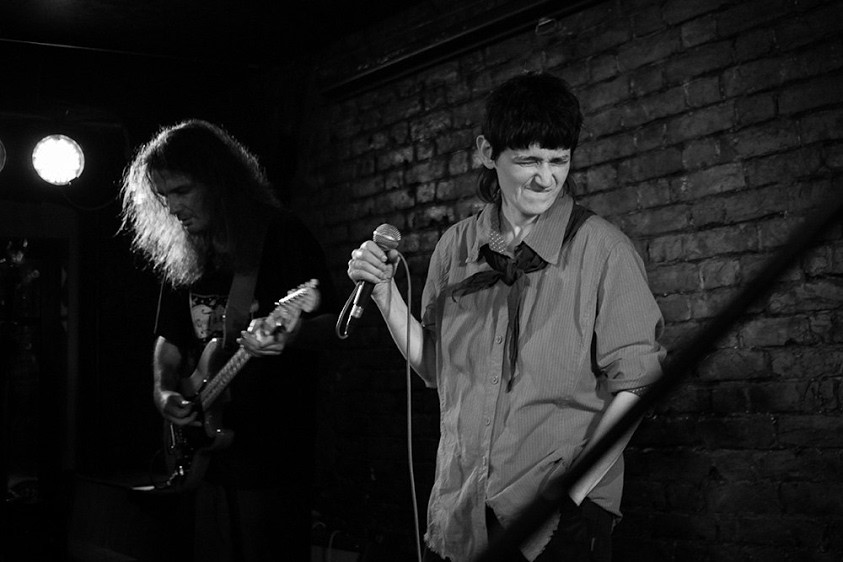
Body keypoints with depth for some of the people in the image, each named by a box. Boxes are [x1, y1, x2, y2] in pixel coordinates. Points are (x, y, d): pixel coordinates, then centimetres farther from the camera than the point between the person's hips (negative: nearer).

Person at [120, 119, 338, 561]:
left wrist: (289, 335, -28)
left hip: (274, 453, -6)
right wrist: (163, 393, 1)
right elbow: (169, 339, 20)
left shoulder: (282, 237, -6)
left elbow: (329, 322, -7)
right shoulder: (182, 257, 11)